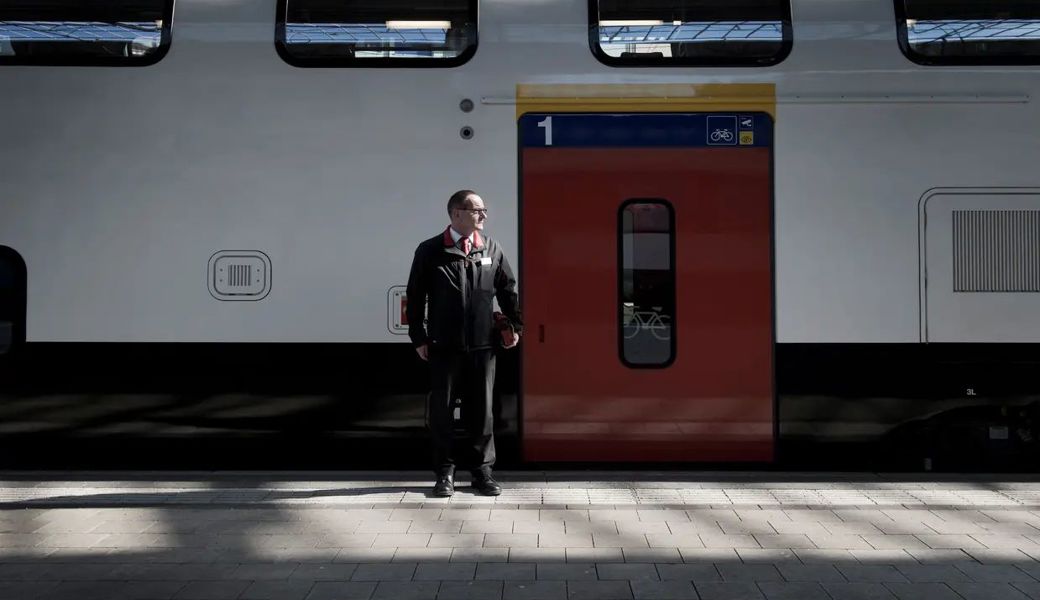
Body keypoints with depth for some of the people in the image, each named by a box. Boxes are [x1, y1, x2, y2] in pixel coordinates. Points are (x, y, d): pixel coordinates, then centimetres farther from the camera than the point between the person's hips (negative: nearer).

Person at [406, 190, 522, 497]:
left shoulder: (491, 248, 7)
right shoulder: (430, 251, 0)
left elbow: (508, 289, 13)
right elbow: (415, 296, 3)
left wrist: (514, 325, 9)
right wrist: (419, 337, 0)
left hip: (482, 345, 2)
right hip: (443, 345, -2)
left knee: (482, 410, 7)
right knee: (441, 410, 4)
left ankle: (482, 468, 18)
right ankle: (445, 471, 15)